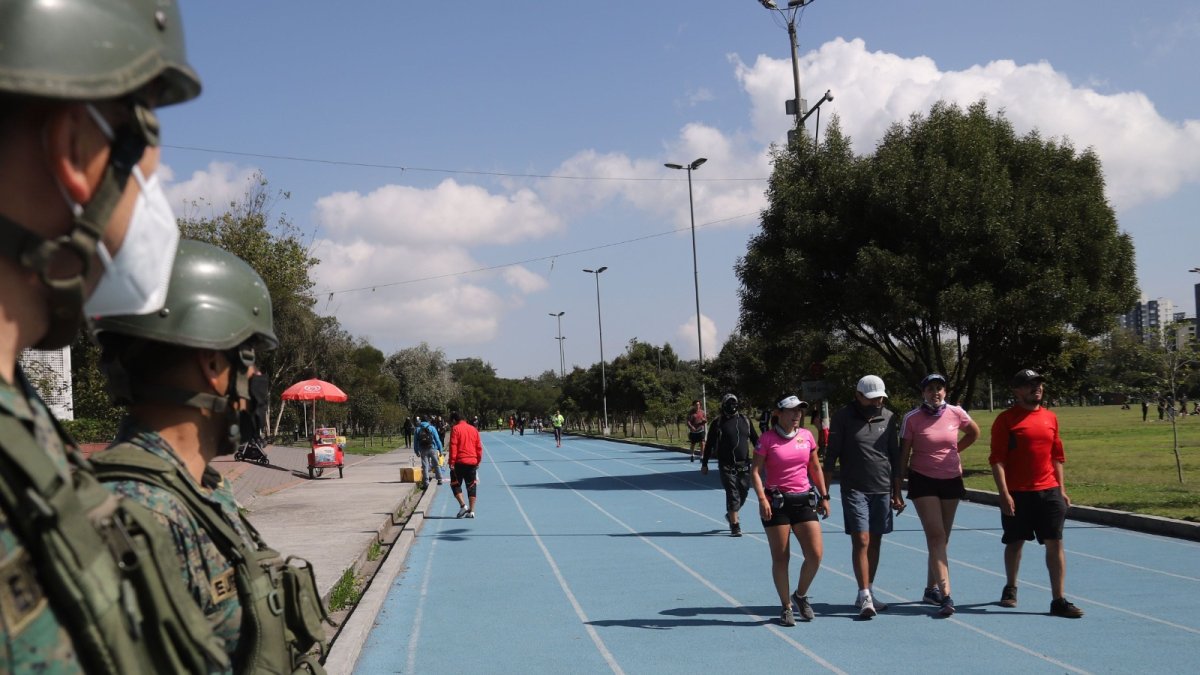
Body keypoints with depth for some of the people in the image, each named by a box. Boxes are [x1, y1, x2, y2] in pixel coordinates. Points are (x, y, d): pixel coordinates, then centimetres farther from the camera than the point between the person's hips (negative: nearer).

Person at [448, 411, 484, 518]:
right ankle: (471, 511, 4)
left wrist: (452, 462, -10)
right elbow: (479, 447, 12)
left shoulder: (455, 429, -4)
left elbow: (453, 446, -11)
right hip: (472, 462, 5)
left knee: (455, 484, 7)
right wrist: (478, 461, 17)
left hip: (459, 462, -5)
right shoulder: (473, 429, 12)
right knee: (471, 486, 7)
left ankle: (463, 505, -10)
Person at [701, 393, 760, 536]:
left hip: (744, 464, 4)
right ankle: (734, 525, -2)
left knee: (743, 493, 9)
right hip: (727, 465, -4)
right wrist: (704, 464, 1)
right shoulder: (718, 423, -1)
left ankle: (731, 514, 35)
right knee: (732, 494, -8)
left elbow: (755, 439, 16)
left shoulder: (745, 420, 9)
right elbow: (709, 444, 2)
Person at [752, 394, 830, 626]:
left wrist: (824, 496, 13)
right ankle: (786, 607, 16)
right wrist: (762, 498, -18)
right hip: (777, 502, -4)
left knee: (816, 554, -4)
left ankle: (800, 596, 21)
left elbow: (815, 468, 16)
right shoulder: (768, 438, -6)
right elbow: (756, 471, -7)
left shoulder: (807, 436, 7)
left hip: (804, 500, 4)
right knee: (780, 557, 1)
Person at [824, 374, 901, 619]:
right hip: (854, 489, -4)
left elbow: (895, 456, 14)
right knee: (861, 541, -10)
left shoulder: (889, 418, 7)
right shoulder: (842, 418, -4)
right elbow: (831, 454, -1)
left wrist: (896, 491, 14)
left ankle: (868, 594, 19)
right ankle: (865, 597, -9)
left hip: (882, 489, 4)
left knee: (875, 542, 8)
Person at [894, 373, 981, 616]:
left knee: (942, 539, 11)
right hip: (923, 481, -3)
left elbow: (974, 433, 19)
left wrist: (953, 451, 11)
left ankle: (931, 589, 26)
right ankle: (945, 595, -18)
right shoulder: (912, 418, -9)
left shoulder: (956, 413, -2)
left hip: (951, 480, 4)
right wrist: (897, 489, -5)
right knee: (936, 536, -13)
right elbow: (904, 454, -4)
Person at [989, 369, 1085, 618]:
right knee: (1015, 542, 11)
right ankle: (1010, 589, 32)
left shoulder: (1050, 418, 10)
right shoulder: (1006, 420, -5)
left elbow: (1056, 457, 16)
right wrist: (1004, 493, -15)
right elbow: (997, 459, -9)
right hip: (1017, 494, -3)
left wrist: (1062, 490, 12)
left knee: (1055, 543, -2)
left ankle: (1058, 600, 2)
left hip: (1049, 492, 3)